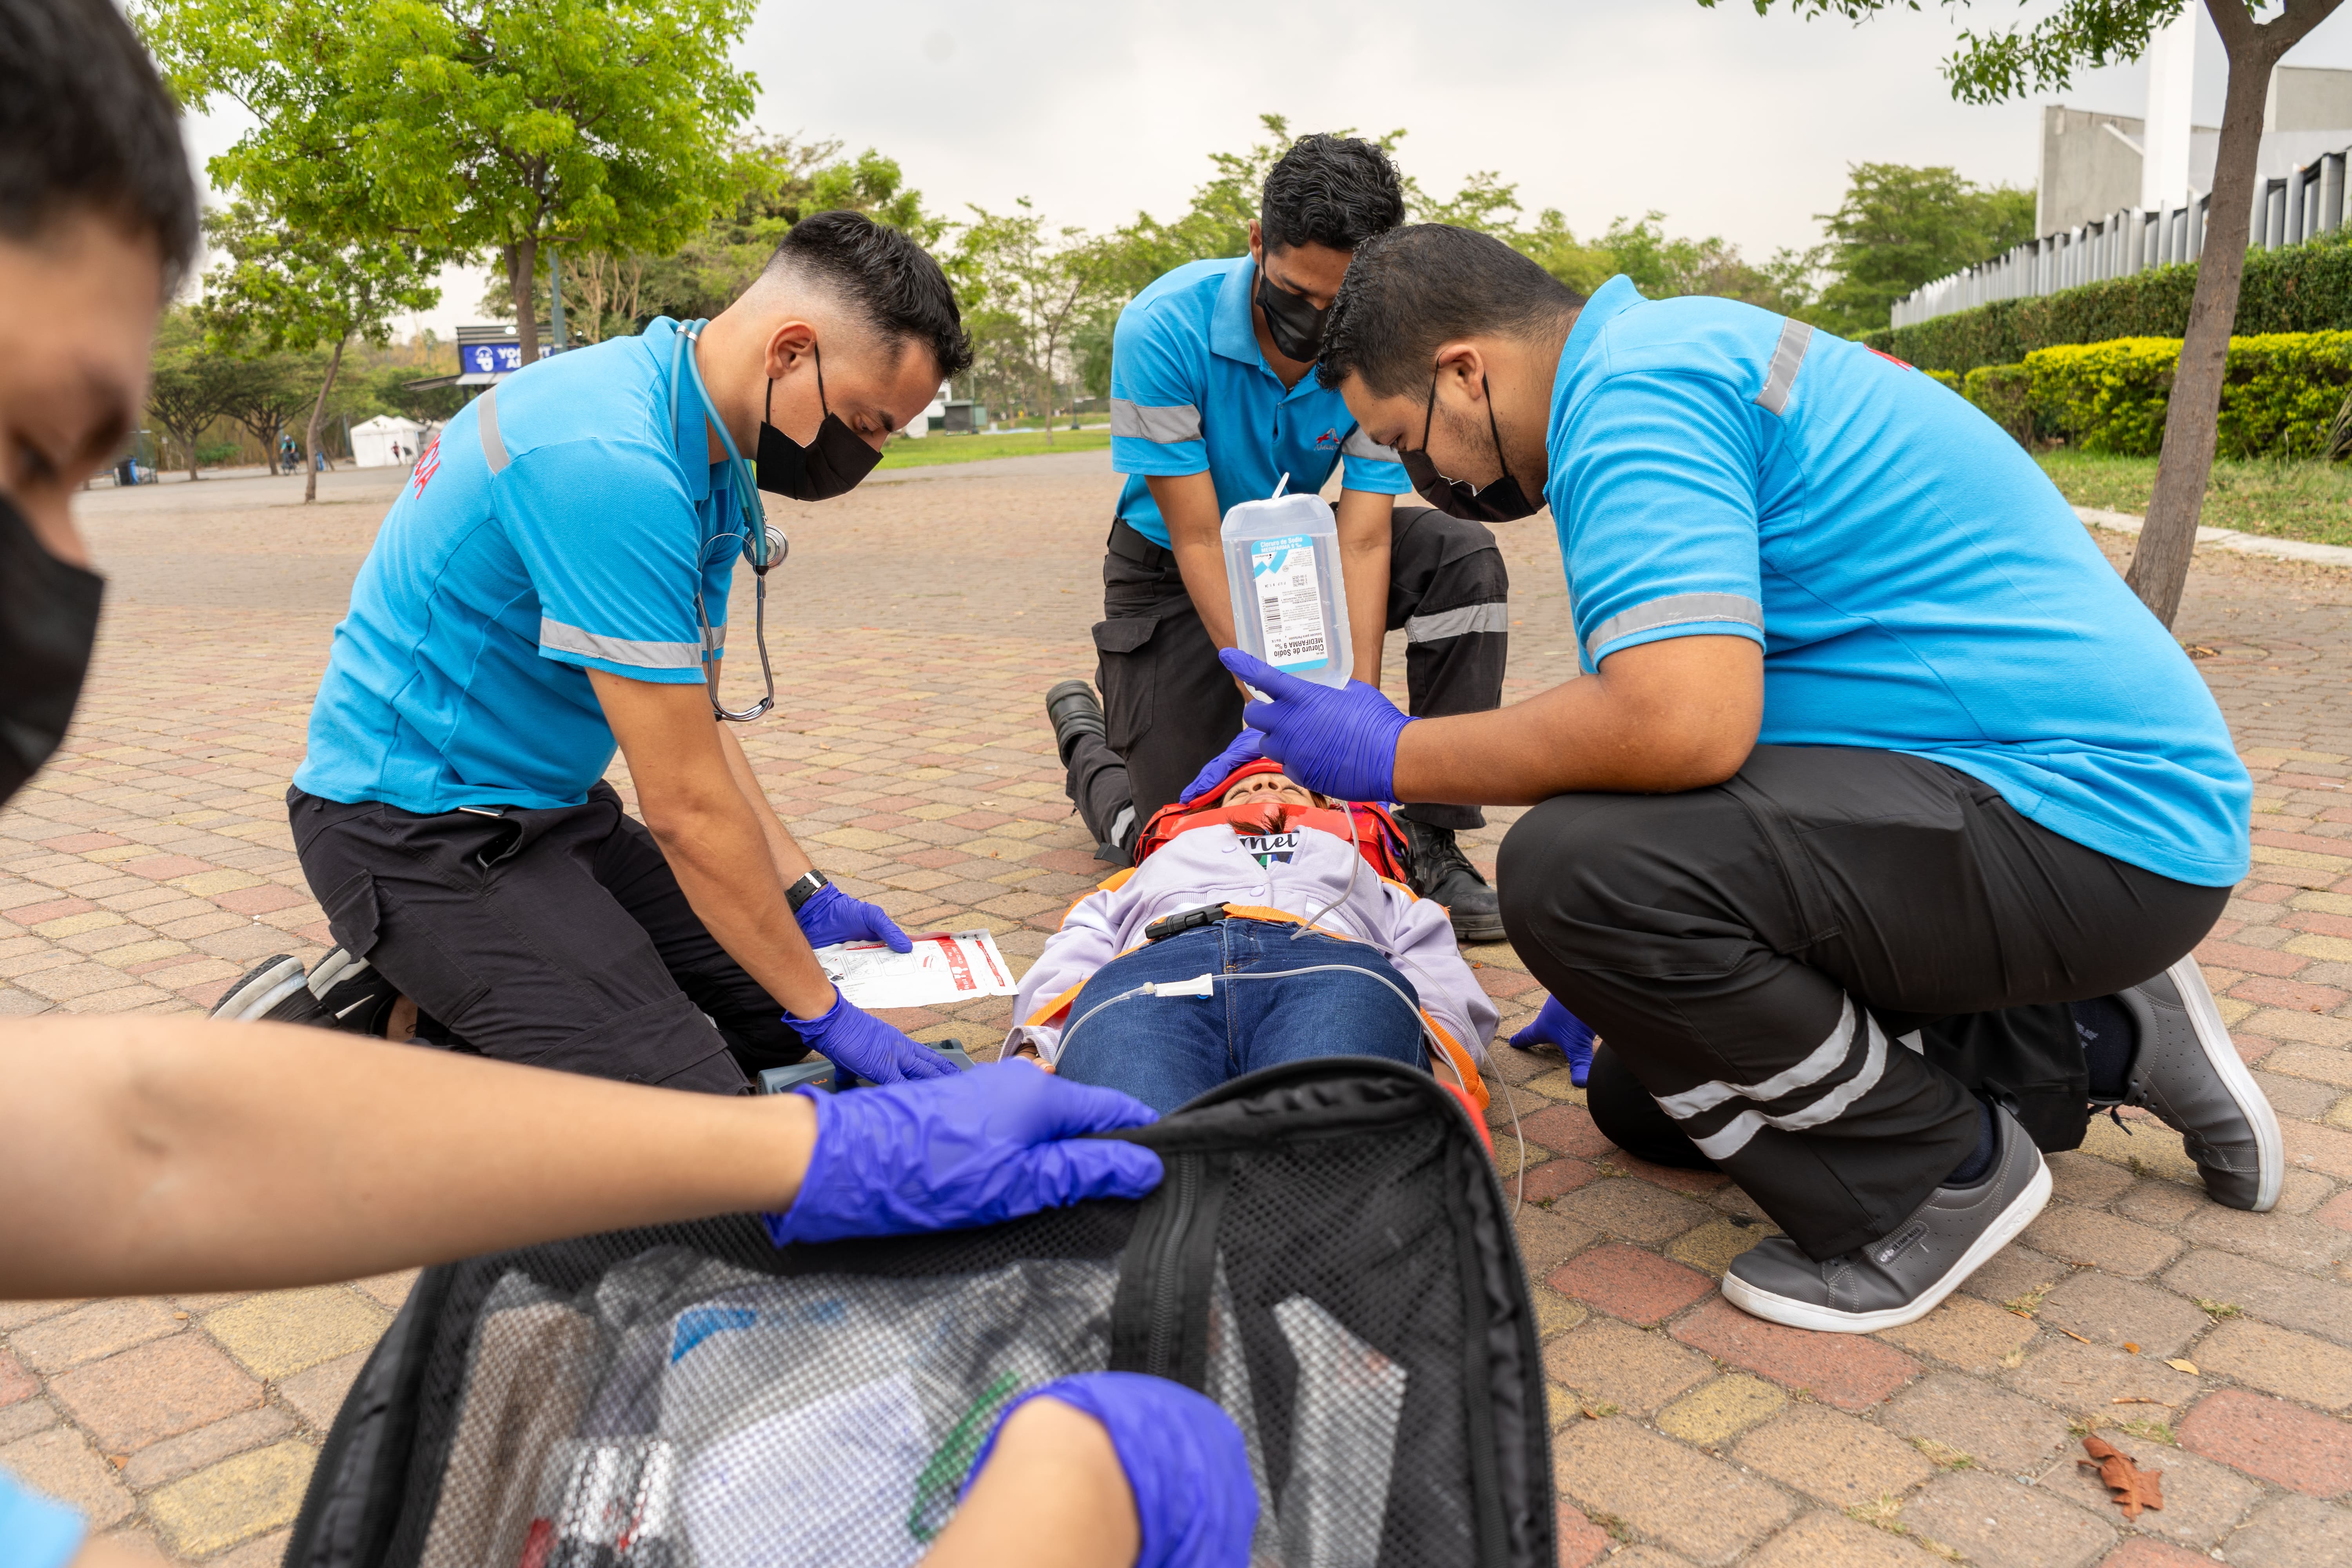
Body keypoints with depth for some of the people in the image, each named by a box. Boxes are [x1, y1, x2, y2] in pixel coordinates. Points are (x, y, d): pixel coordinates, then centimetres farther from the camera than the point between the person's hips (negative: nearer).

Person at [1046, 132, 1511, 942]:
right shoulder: (1162, 329, -29)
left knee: (1464, 558, -23)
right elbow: (1198, 541, -28)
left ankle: (1432, 844, -17)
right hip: (1172, 572, -3)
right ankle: (1084, 730, 26)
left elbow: (1362, 540, -23)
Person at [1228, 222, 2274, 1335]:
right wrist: (1607, 980, 25)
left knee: (1576, 866, -29)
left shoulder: (1631, 391, -18)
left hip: (2088, 824, -10)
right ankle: (2096, 1039, 19)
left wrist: (1398, 757, -17)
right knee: (1642, 1092, 16)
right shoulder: (1665, 350, 15)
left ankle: (1942, 1175, -5)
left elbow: (1682, 720, -34)